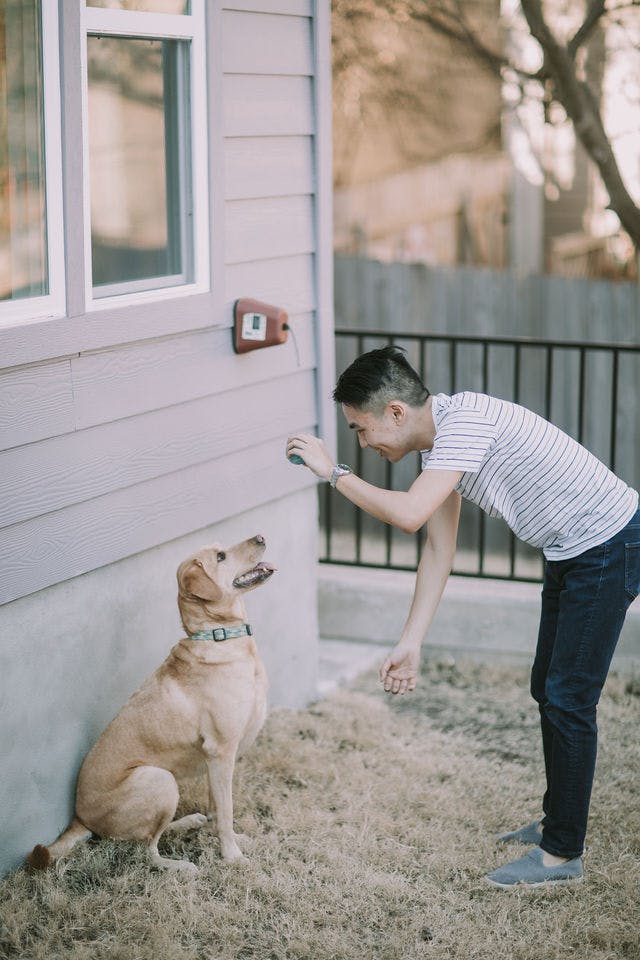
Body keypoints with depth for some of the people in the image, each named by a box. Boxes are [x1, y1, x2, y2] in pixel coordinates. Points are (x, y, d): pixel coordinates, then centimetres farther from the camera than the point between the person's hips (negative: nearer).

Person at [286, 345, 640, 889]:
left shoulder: (466, 419, -27)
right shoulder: (438, 445, 4)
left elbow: (408, 514, -35)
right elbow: (439, 548, 7)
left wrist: (333, 472, -22)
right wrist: (411, 643, 4)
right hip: (568, 554, 10)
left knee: (568, 701, -5)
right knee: (548, 691, 17)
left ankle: (563, 853, 5)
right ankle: (558, 821, 33)